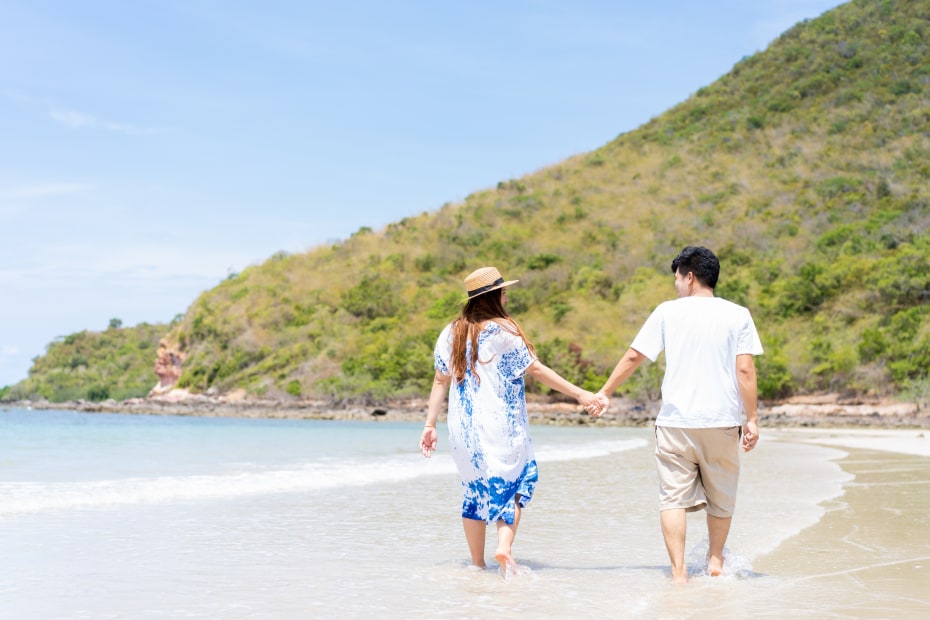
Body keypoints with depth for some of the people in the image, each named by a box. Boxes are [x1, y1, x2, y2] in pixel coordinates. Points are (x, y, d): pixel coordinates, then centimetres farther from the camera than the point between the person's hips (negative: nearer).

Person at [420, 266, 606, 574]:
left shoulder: (451, 333, 6)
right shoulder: (503, 331, -8)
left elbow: (440, 380, 6)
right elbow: (537, 370, -8)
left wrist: (430, 425, 10)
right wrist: (580, 394, -5)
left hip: (463, 429, 5)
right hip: (501, 429, -4)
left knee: (475, 491, 13)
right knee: (514, 483, 11)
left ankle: (477, 565, 15)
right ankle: (505, 543, -10)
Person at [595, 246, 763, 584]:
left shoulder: (668, 311, 2)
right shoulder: (737, 315, 1)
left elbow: (633, 356, 5)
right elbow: (745, 370, -5)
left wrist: (604, 392, 16)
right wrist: (752, 419, -1)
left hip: (675, 422, -1)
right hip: (722, 422, 1)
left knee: (674, 498, 2)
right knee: (721, 498, 17)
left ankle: (679, 572, -5)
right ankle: (715, 560, 32)